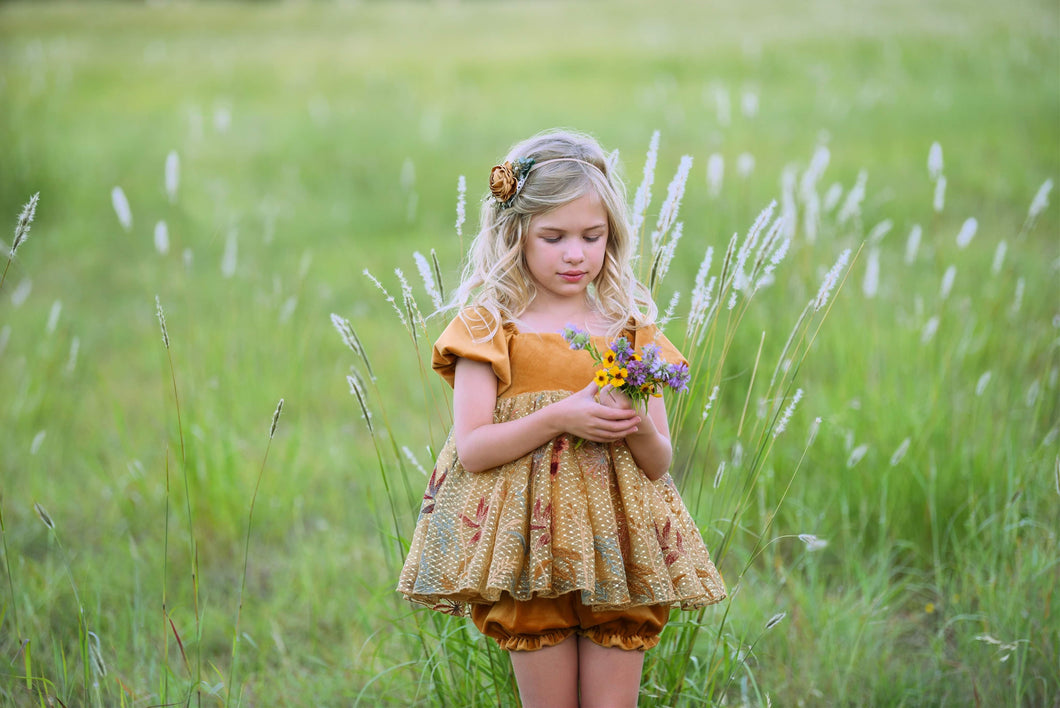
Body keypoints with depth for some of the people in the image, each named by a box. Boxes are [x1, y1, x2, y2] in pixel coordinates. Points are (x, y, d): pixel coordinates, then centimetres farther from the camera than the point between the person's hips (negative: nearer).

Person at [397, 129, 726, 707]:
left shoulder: (631, 330, 10)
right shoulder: (490, 327, 2)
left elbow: (659, 463, 8)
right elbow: (471, 449, -8)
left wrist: (639, 428, -14)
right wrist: (558, 419, -18)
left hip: (619, 543, 2)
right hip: (529, 541, -2)